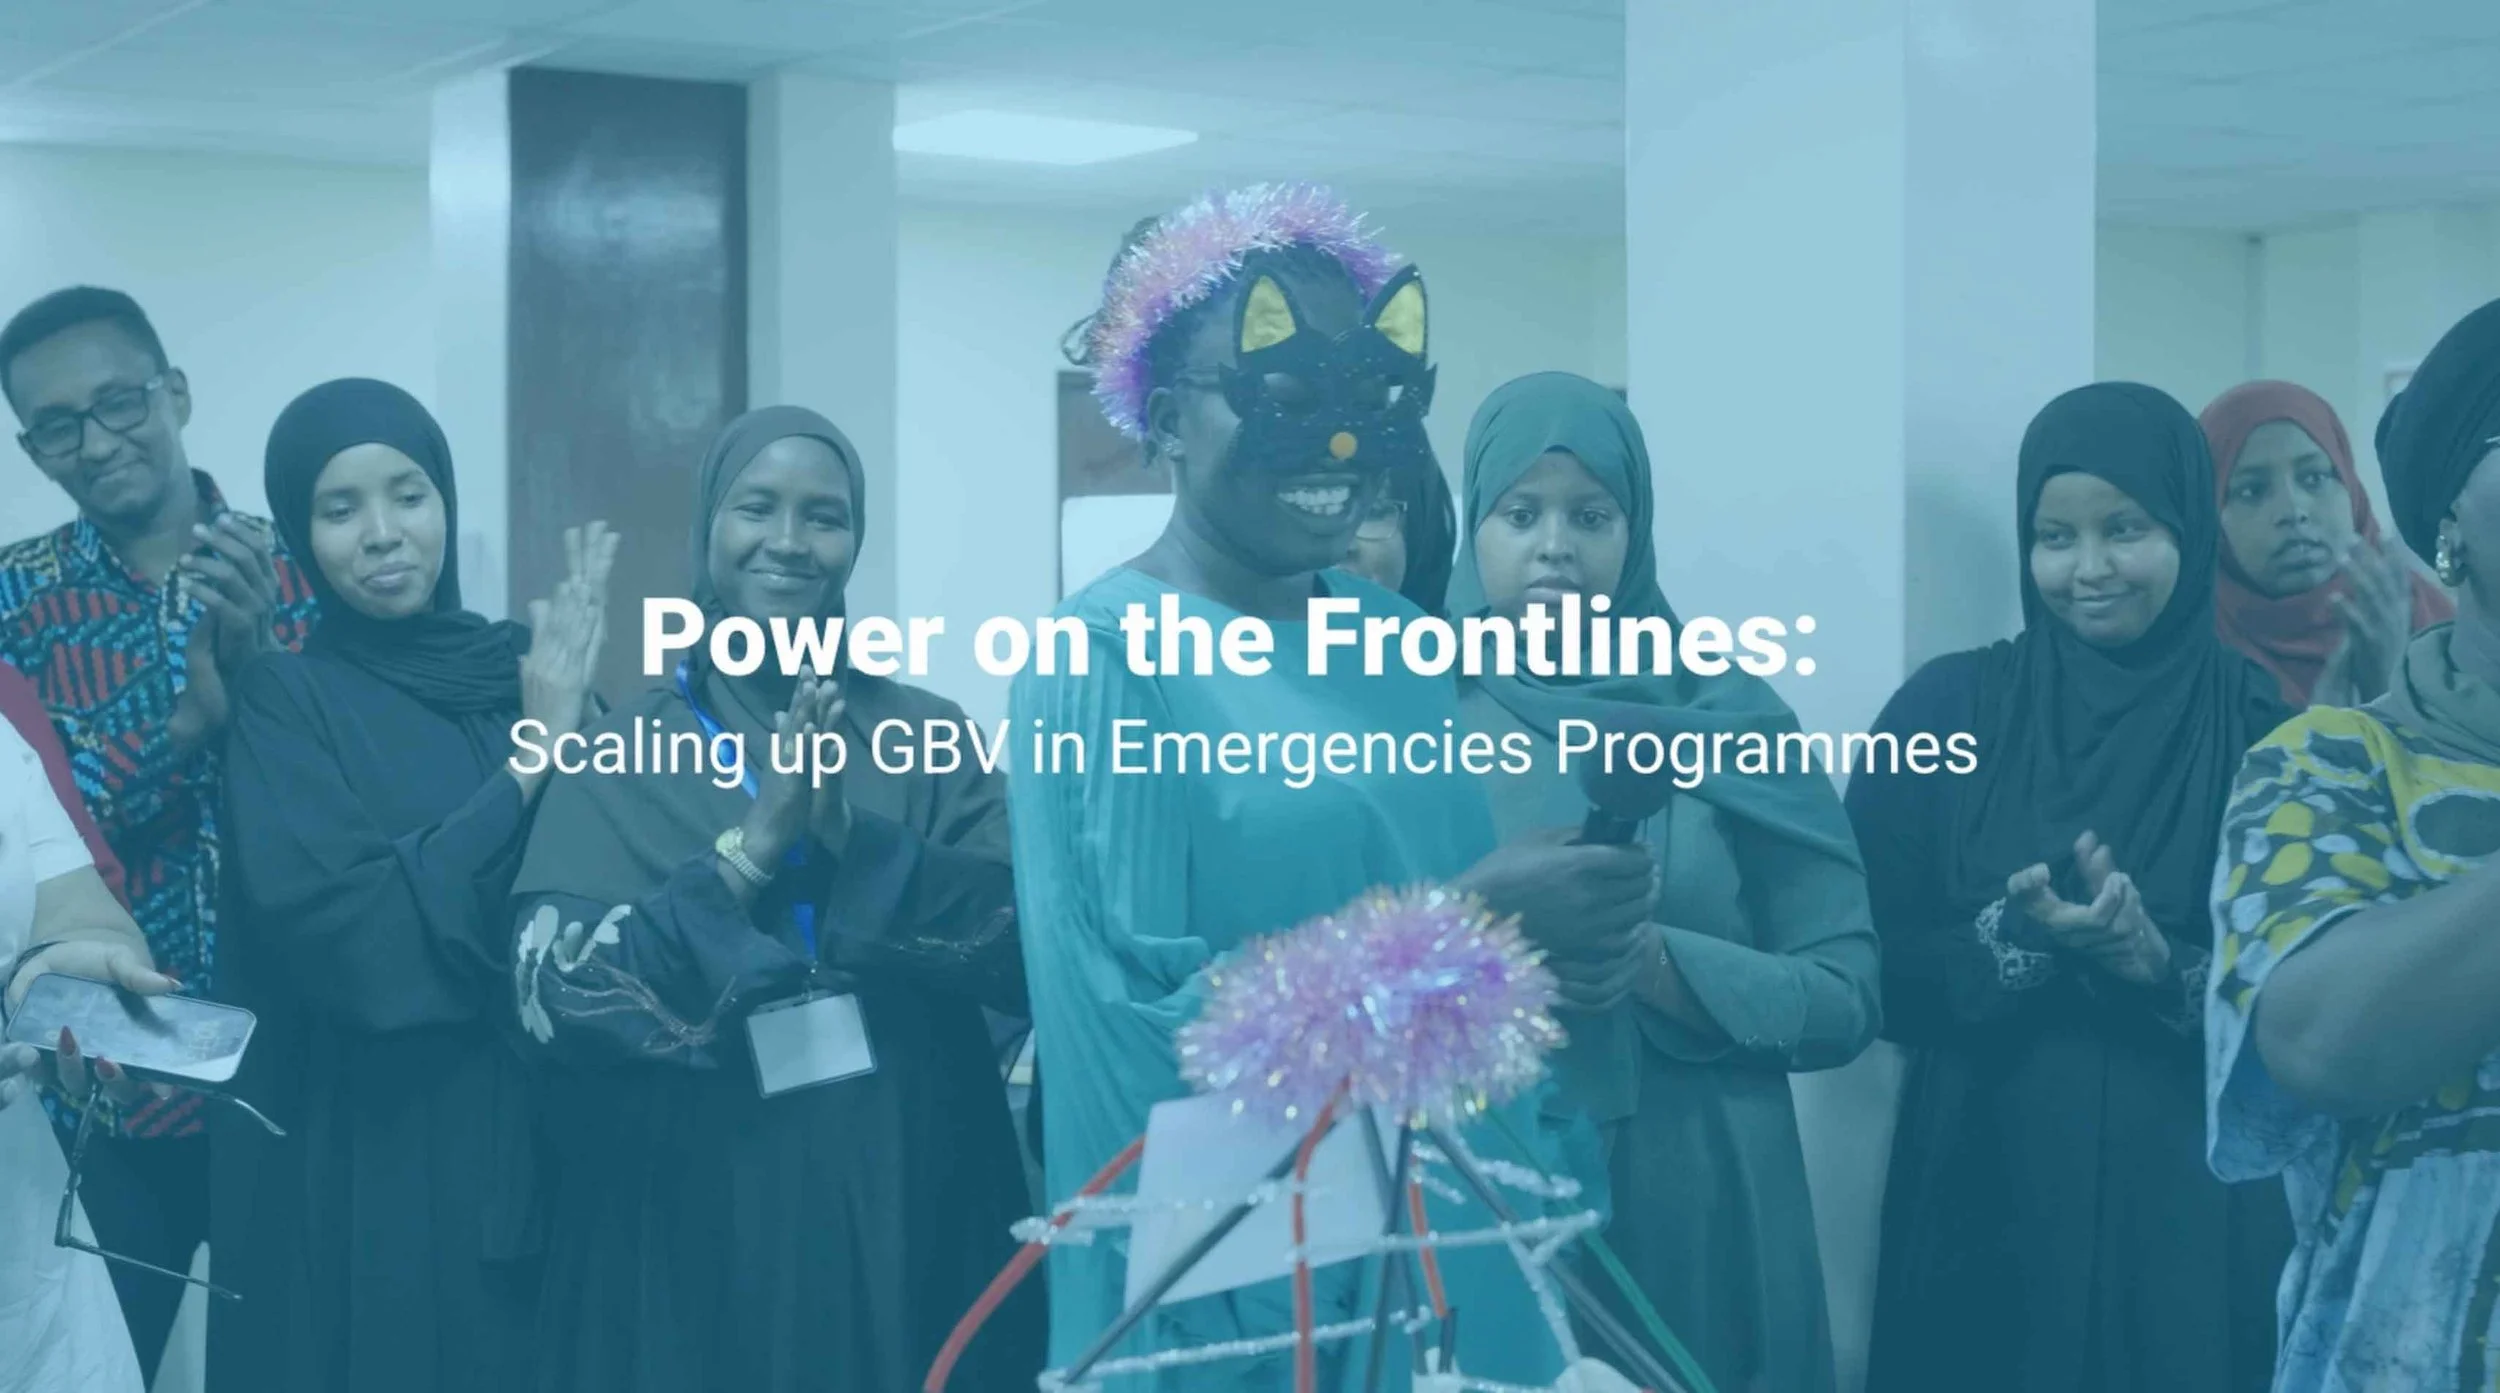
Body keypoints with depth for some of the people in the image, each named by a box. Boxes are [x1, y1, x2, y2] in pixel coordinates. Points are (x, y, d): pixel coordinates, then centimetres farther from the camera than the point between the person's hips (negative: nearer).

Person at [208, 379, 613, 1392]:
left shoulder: (525, 669, 6)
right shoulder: (285, 698, -6)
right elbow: (330, 927, -19)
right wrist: (526, 766, -17)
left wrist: (580, 724, -11)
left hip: (525, 1142, 4)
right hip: (356, 1161, -4)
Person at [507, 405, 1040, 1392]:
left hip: (911, 1223, 1)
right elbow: (555, 994, -10)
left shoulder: (926, 737, 5)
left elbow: (1030, 952, -6)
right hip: (694, 1241, -1)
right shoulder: (622, 758, 2)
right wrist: (753, 846, -18)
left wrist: (853, 839, -18)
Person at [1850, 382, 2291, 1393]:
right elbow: (1871, 966, -2)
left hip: (2197, 1203, 0)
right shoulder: (1947, 710, 1)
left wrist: (2163, 967, -19)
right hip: (1991, 1189, 0)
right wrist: (2017, 941, -19)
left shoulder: (2262, 727, 0)